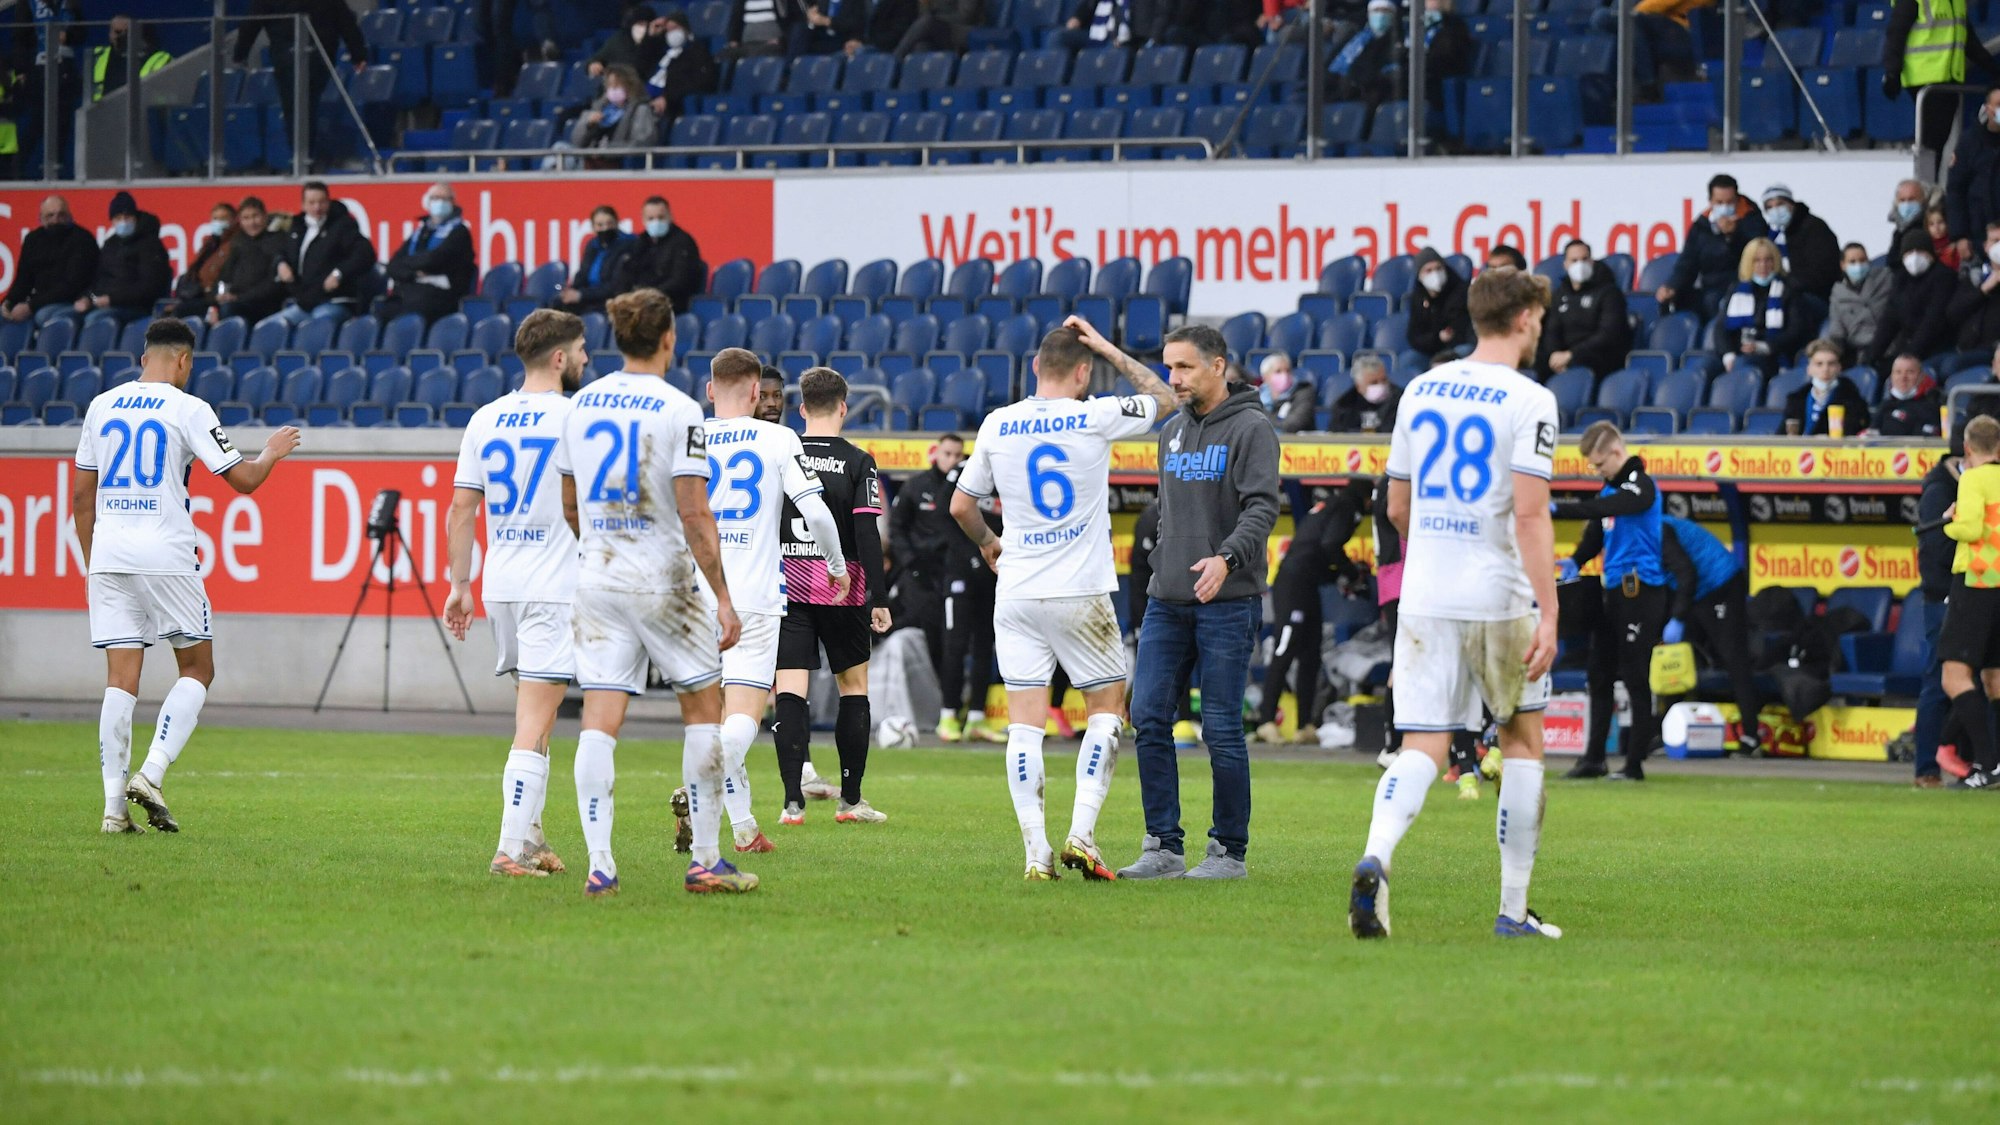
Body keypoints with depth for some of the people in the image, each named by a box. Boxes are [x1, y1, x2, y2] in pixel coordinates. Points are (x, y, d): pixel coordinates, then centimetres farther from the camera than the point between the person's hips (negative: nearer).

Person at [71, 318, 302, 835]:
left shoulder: (102, 406, 11)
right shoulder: (187, 409, -4)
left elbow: (81, 496, 15)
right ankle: (151, 774, -8)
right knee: (197, 669, 9)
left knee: (120, 680, 3)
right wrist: (271, 454, 17)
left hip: (108, 556, 4)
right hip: (165, 555, -4)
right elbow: (242, 479, -4)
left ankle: (114, 804, -4)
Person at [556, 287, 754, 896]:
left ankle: (599, 863, -9)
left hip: (597, 575, 4)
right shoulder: (677, 411, -12)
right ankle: (705, 859, 9)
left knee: (600, 720, 0)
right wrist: (722, 597, -13)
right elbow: (693, 514, -16)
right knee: (704, 708, 10)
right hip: (664, 581, -4)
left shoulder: (582, 404, 5)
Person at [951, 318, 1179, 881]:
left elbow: (961, 505, 10)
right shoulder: (1096, 418, -8)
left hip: (1016, 596, 2)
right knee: (1107, 707, 11)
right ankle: (1082, 834, -4)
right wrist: (1107, 348, 11)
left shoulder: (996, 426, 1)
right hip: (1082, 592, -2)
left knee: (1025, 723, 2)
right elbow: (1164, 399, 9)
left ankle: (1036, 851, -5)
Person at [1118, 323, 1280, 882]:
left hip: (1228, 602, -7)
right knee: (1149, 719, -1)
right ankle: (1164, 848, 4)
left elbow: (1262, 508, -16)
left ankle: (1230, 851, 5)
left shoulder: (1250, 428, -6)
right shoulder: (1173, 430, 16)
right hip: (1167, 601, 7)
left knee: (1222, 730, -4)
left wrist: (1227, 558, -31)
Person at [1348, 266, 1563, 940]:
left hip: (1423, 599, 4)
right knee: (1522, 740, 13)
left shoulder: (1421, 390, 10)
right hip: (1500, 600, -4)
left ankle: (1376, 856, -29)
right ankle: (1514, 908, 15)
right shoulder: (1528, 402, -8)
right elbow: (1530, 513, -17)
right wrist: (1549, 616, -18)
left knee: (1423, 750, 0)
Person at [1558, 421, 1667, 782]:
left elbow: (1603, 509, -28)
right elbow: (1596, 534, 18)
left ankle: (1635, 764, -2)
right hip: (1614, 591, 9)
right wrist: (1575, 562, -1)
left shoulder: (1641, 487, -12)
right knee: (1600, 674, 10)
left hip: (1641, 592, -9)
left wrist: (1557, 509, -35)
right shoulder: (1611, 488, 15)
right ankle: (1594, 758, 15)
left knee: (1636, 679, -5)